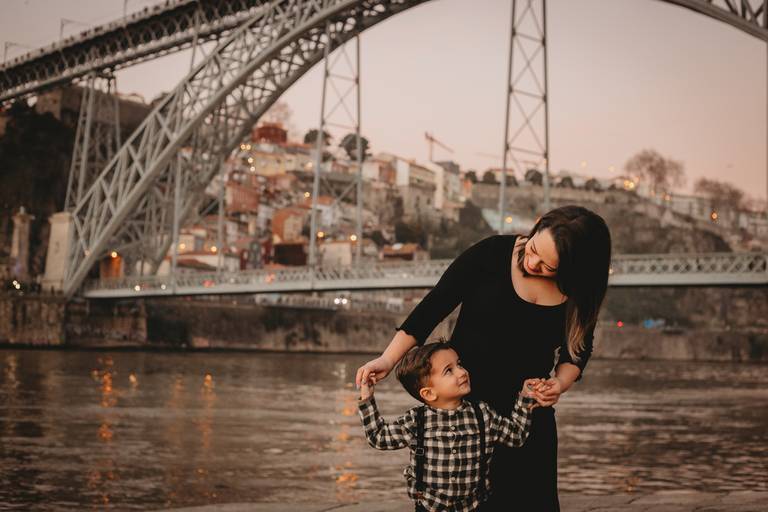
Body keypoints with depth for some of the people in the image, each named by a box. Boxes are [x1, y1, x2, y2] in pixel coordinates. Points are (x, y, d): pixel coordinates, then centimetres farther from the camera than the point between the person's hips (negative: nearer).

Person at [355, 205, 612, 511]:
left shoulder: (578, 291, -6)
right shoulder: (492, 254, -15)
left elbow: (577, 350, 8)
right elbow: (432, 307, -13)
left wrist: (560, 383, -13)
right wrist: (388, 360, -19)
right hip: (466, 404, -3)